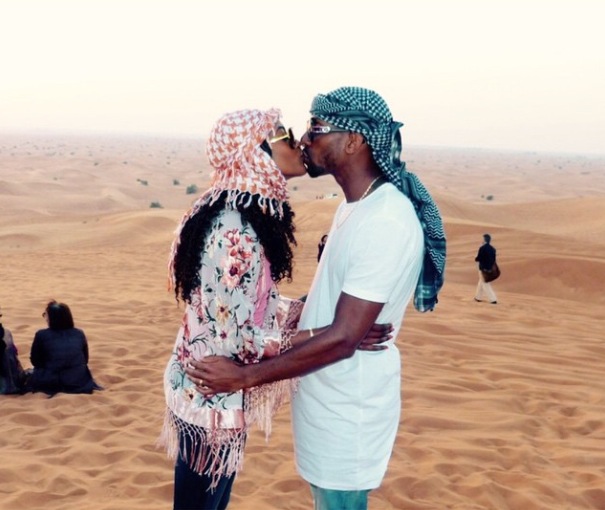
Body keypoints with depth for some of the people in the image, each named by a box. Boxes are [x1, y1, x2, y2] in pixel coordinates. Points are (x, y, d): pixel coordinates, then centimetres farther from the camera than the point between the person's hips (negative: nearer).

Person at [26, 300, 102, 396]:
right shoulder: (79, 334, -3)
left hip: (51, 384, -1)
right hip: (79, 383, 1)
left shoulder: (42, 335, -12)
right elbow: (85, 360, 9)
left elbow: (35, 361, 1)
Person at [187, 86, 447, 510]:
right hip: (331, 391, 9)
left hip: (349, 403, -9)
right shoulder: (357, 204, 5)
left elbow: (342, 338, -28)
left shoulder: (385, 223, -27)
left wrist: (244, 376, -24)